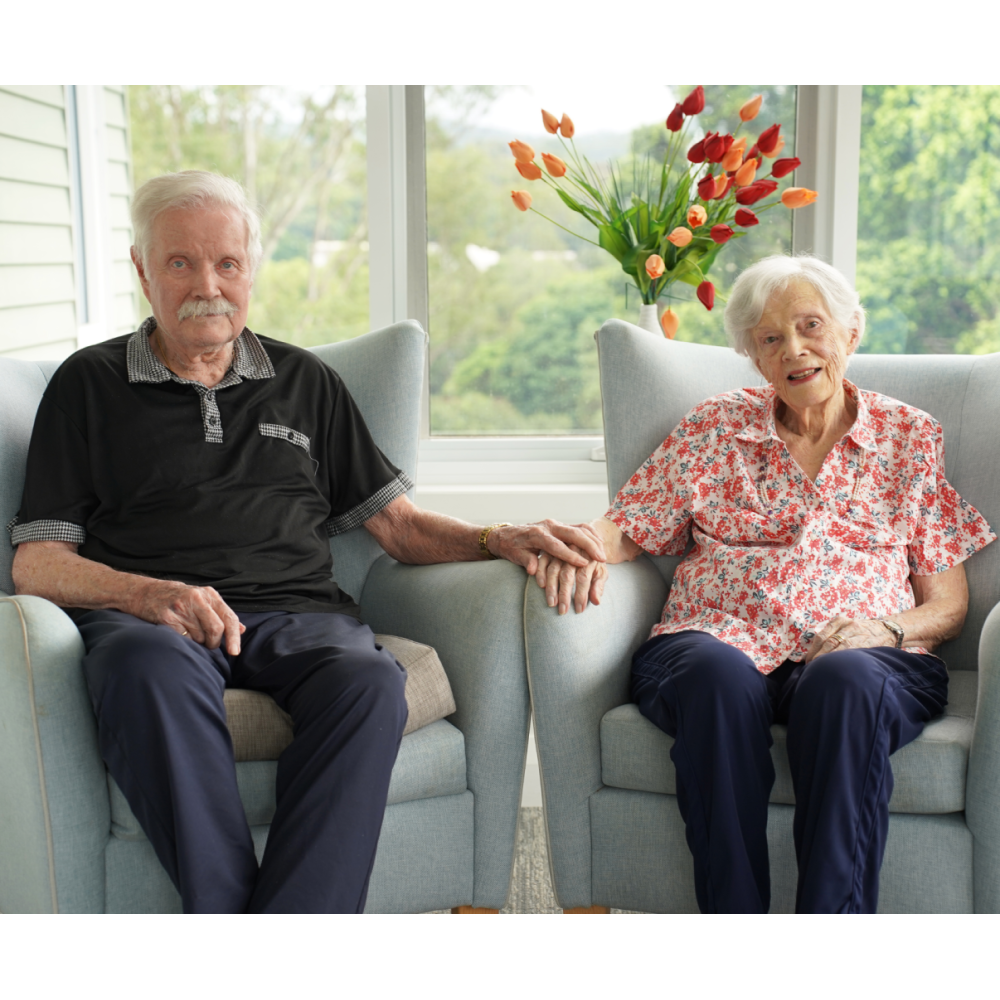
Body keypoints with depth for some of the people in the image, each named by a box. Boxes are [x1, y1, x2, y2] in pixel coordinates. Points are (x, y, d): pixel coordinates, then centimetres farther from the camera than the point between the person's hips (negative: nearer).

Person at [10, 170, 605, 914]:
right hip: (144, 617, -1)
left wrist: (499, 539, 1)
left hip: (297, 612, 2)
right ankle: (225, 900, -31)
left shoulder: (304, 380, 23)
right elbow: (36, 562, 8)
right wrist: (147, 593, -13)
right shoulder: (89, 385, 16)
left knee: (369, 680, -34)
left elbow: (400, 525, 21)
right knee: (153, 667, -39)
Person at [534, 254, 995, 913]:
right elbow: (628, 528, 12)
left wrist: (889, 628, -8)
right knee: (721, 676, -37)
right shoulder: (715, 427, 18)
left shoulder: (912, 438, 17)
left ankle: (834, 906, -32)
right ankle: (733, 906, -28)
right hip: (717, 642, 1)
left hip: (861, 655, 0)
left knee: (846, 680, -38)